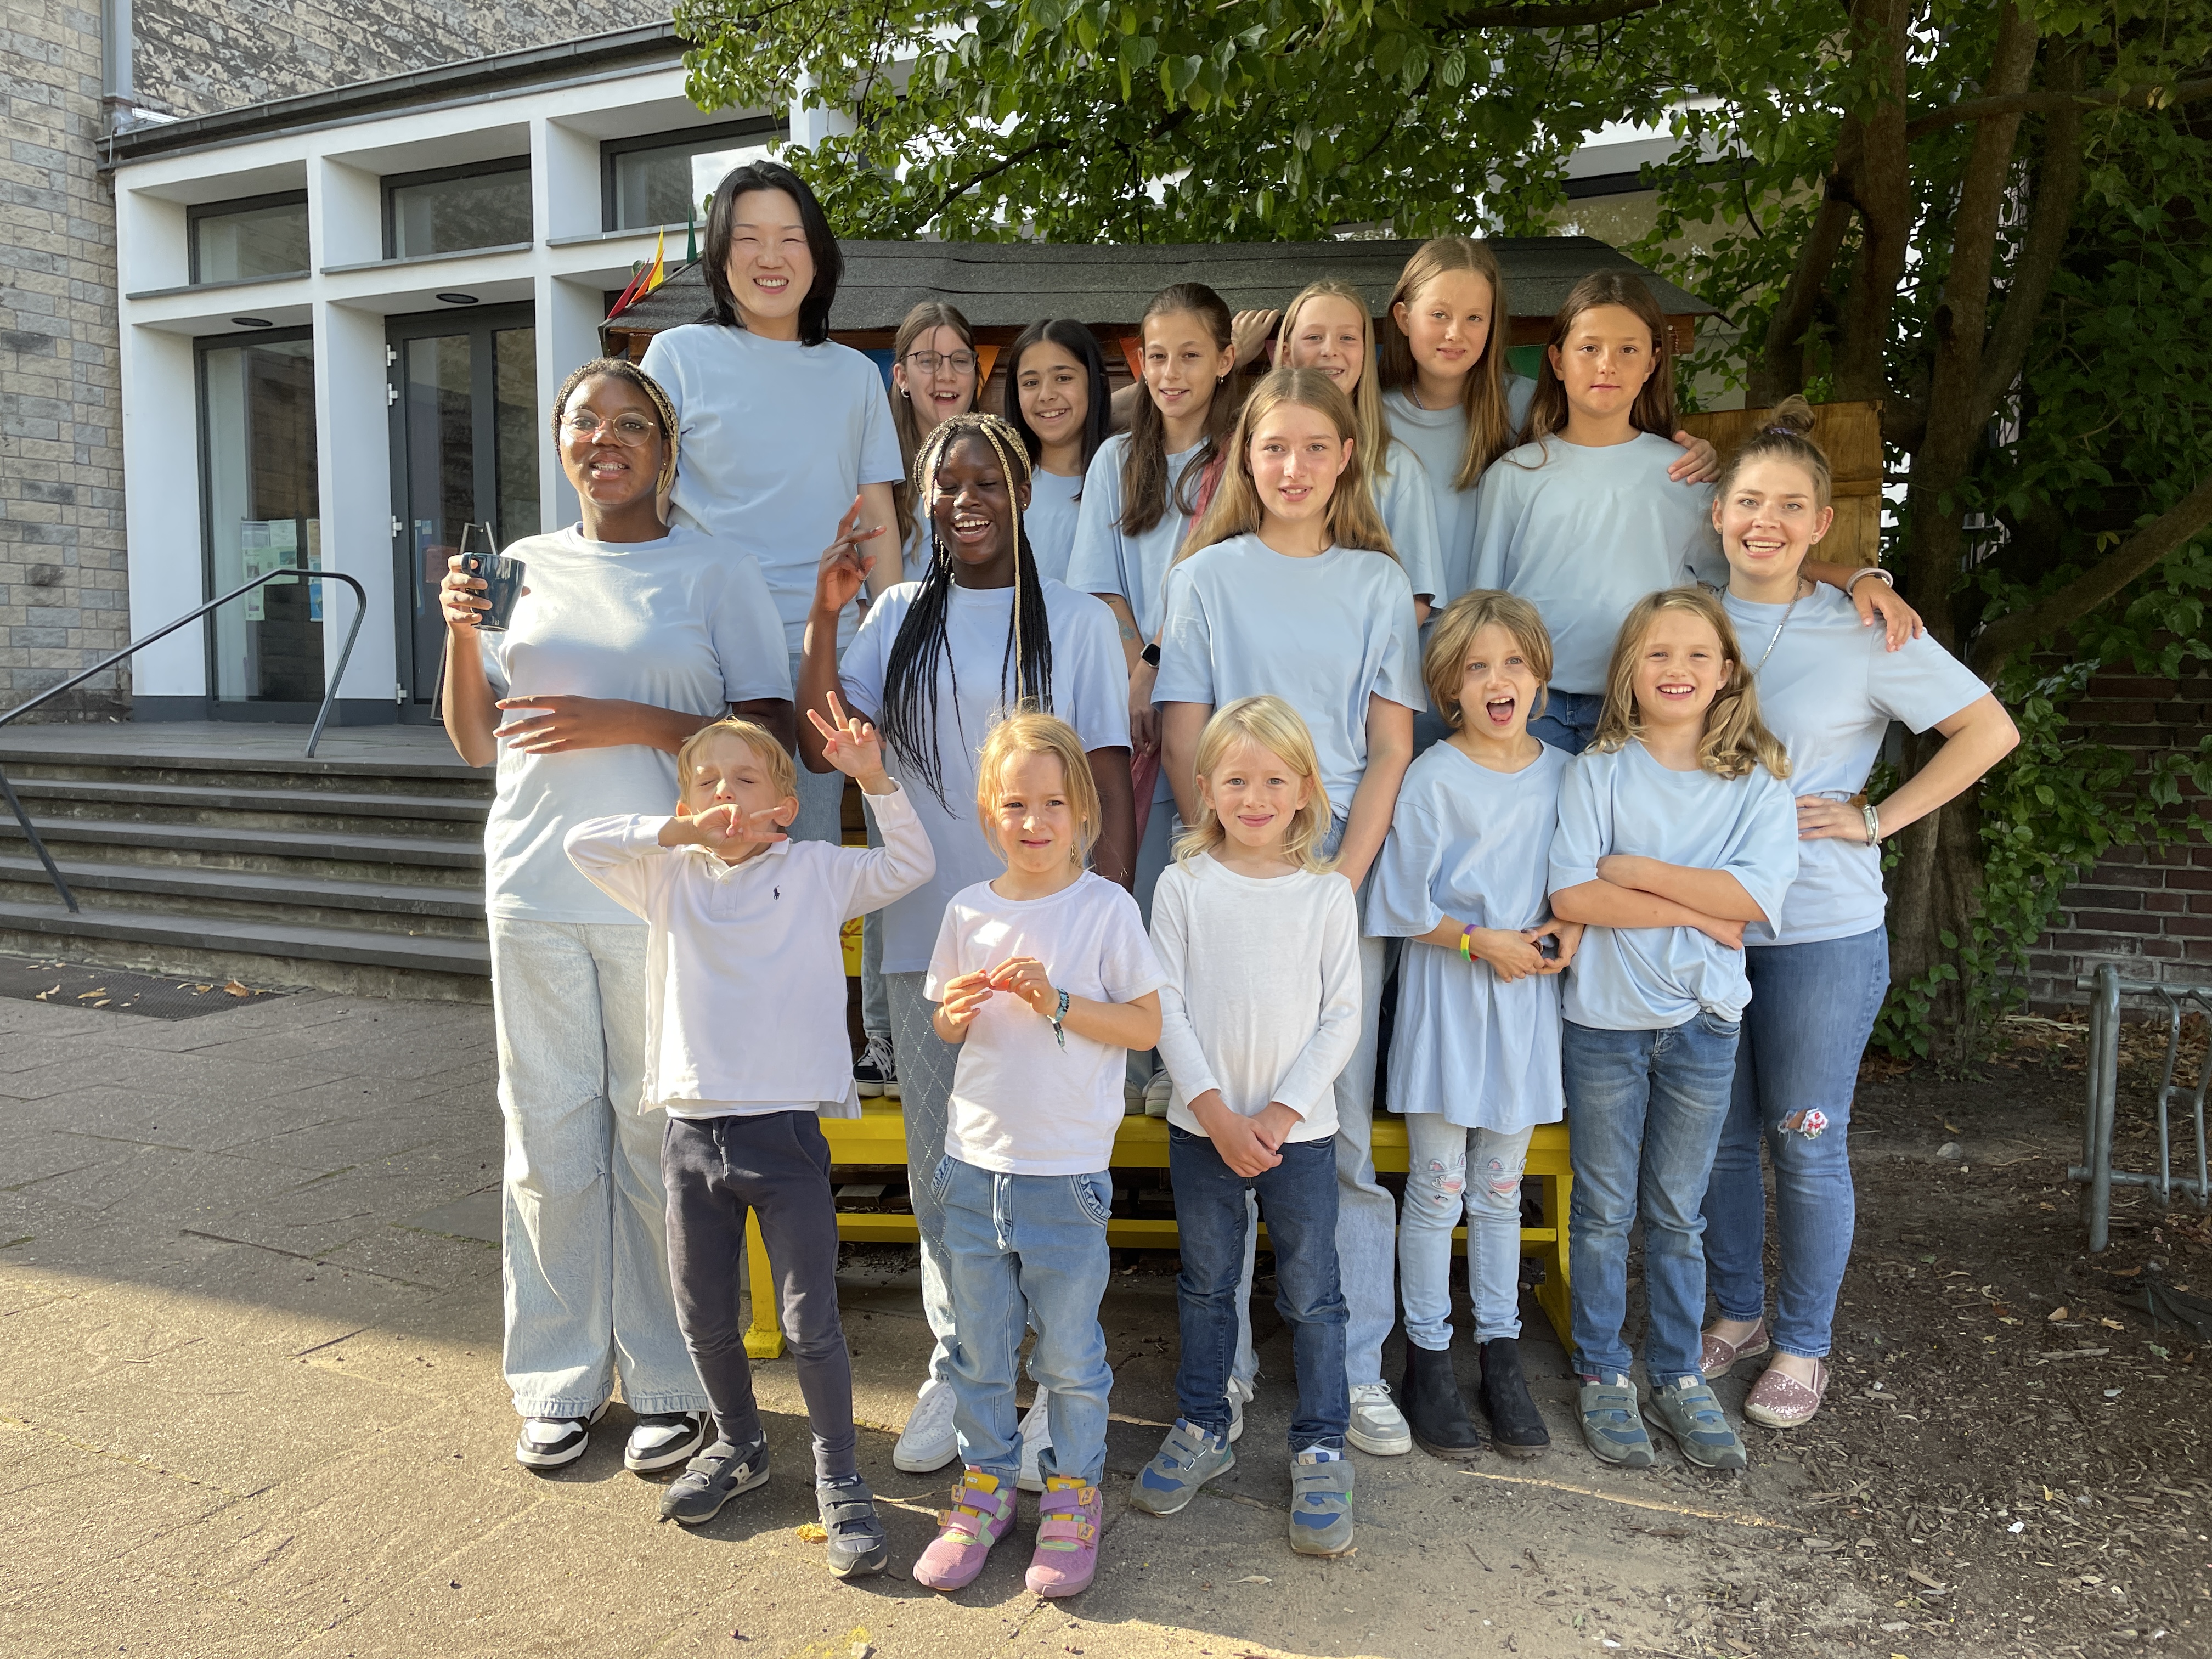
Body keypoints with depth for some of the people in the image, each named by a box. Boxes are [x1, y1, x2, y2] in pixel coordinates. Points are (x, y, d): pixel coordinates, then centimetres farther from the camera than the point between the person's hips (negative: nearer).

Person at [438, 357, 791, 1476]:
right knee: (549, 1139, 9)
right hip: (535, 892, 3)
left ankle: (672, 1382, 18)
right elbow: (477, 744, 15)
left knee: (661, 1139, 2)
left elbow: (771, 733, -6)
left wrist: (622, 722, -16)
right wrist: (462, 633, -2)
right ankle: (561, 1379, 25)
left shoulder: (716, 572, 2)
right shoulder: (523, 568, 13)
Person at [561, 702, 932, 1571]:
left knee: (811, 1324, 2)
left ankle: (839, 1476, 22)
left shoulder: (817, 872, 2)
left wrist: (875, 779, -15)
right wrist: (676, 832, -13)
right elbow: (581, 842, -3)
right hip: (692, 1131, 3)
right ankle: (738, 1444, 42)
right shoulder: (670, 879, 7)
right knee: (704, 1320, 17)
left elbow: (912, 864, -4)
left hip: (787, 1131, -3)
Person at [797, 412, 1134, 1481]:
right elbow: (821, 746, 1)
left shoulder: (1078, 622, 1)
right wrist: (825, 615, -9)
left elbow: (1110, 781, -1)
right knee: (939, 1162, 13)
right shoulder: (899, 618, 9)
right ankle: (957, 1365, 29)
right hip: (925, 935, 3)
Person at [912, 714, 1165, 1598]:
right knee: (978, 1350, 16)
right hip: (974, 1163, 4)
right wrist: (955, 1013, -10)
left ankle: (1073, 1493, 30)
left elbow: (1146, 1026, -8)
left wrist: (1059, 1004, -20)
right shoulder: (969, 911, 3)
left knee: (1069, 1354, 10)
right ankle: (985, 1486, 35)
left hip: (1068, 1171, -3)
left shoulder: (1107, 908, -8)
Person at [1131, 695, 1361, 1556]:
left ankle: (1320, 1449, 22)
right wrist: (1215, 1111, -12)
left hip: (1300, 1127, -1)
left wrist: (1282, 1112, -11)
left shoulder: (1328, 893, -3)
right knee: (1205, 1284, 15)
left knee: (1311, 1294, 6)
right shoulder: (1183, 885, -3)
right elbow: (1166, 1008, -5)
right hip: (1201, 1123, 1)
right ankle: (1202, 1428, 33)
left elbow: (1342, 1018, -3)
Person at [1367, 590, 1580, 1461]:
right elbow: (1404, 905, -8)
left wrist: (1572, 924, -5)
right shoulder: (1432, 778, -8)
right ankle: (1428, 1354, 18)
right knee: (1437, 1187, 4)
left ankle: (1501, 1350, 26)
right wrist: (1480, 941, -17)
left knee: (1501, 1188, 14)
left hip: (1527, 997, 4)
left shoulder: (1564, 773, 5)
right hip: (1446, 995, -4)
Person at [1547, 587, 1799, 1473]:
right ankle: (1602, 1374, 24)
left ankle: (1678, 1375, 28)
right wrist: (1697, 912, -15)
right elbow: (1572, 895, -16)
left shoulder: (1757, 781, 1)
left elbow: (1756, 893, -15)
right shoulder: (1598, 771, -5)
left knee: (1678, 1211, 14)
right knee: (1604, 1209, 10)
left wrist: (1634, 871, -15)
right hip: (1605, 1018, -1)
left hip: (1703, 1022, 1)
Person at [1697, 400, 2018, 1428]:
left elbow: (1989, 731, -3)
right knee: (1720, 1136, 13)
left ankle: (1803, 1347, 22)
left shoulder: (1864, 631, -6)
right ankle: (1736, 1314, 31)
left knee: (1807, 1144, 5)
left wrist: (1877, 820, -9)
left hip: (1820, 929, -3)